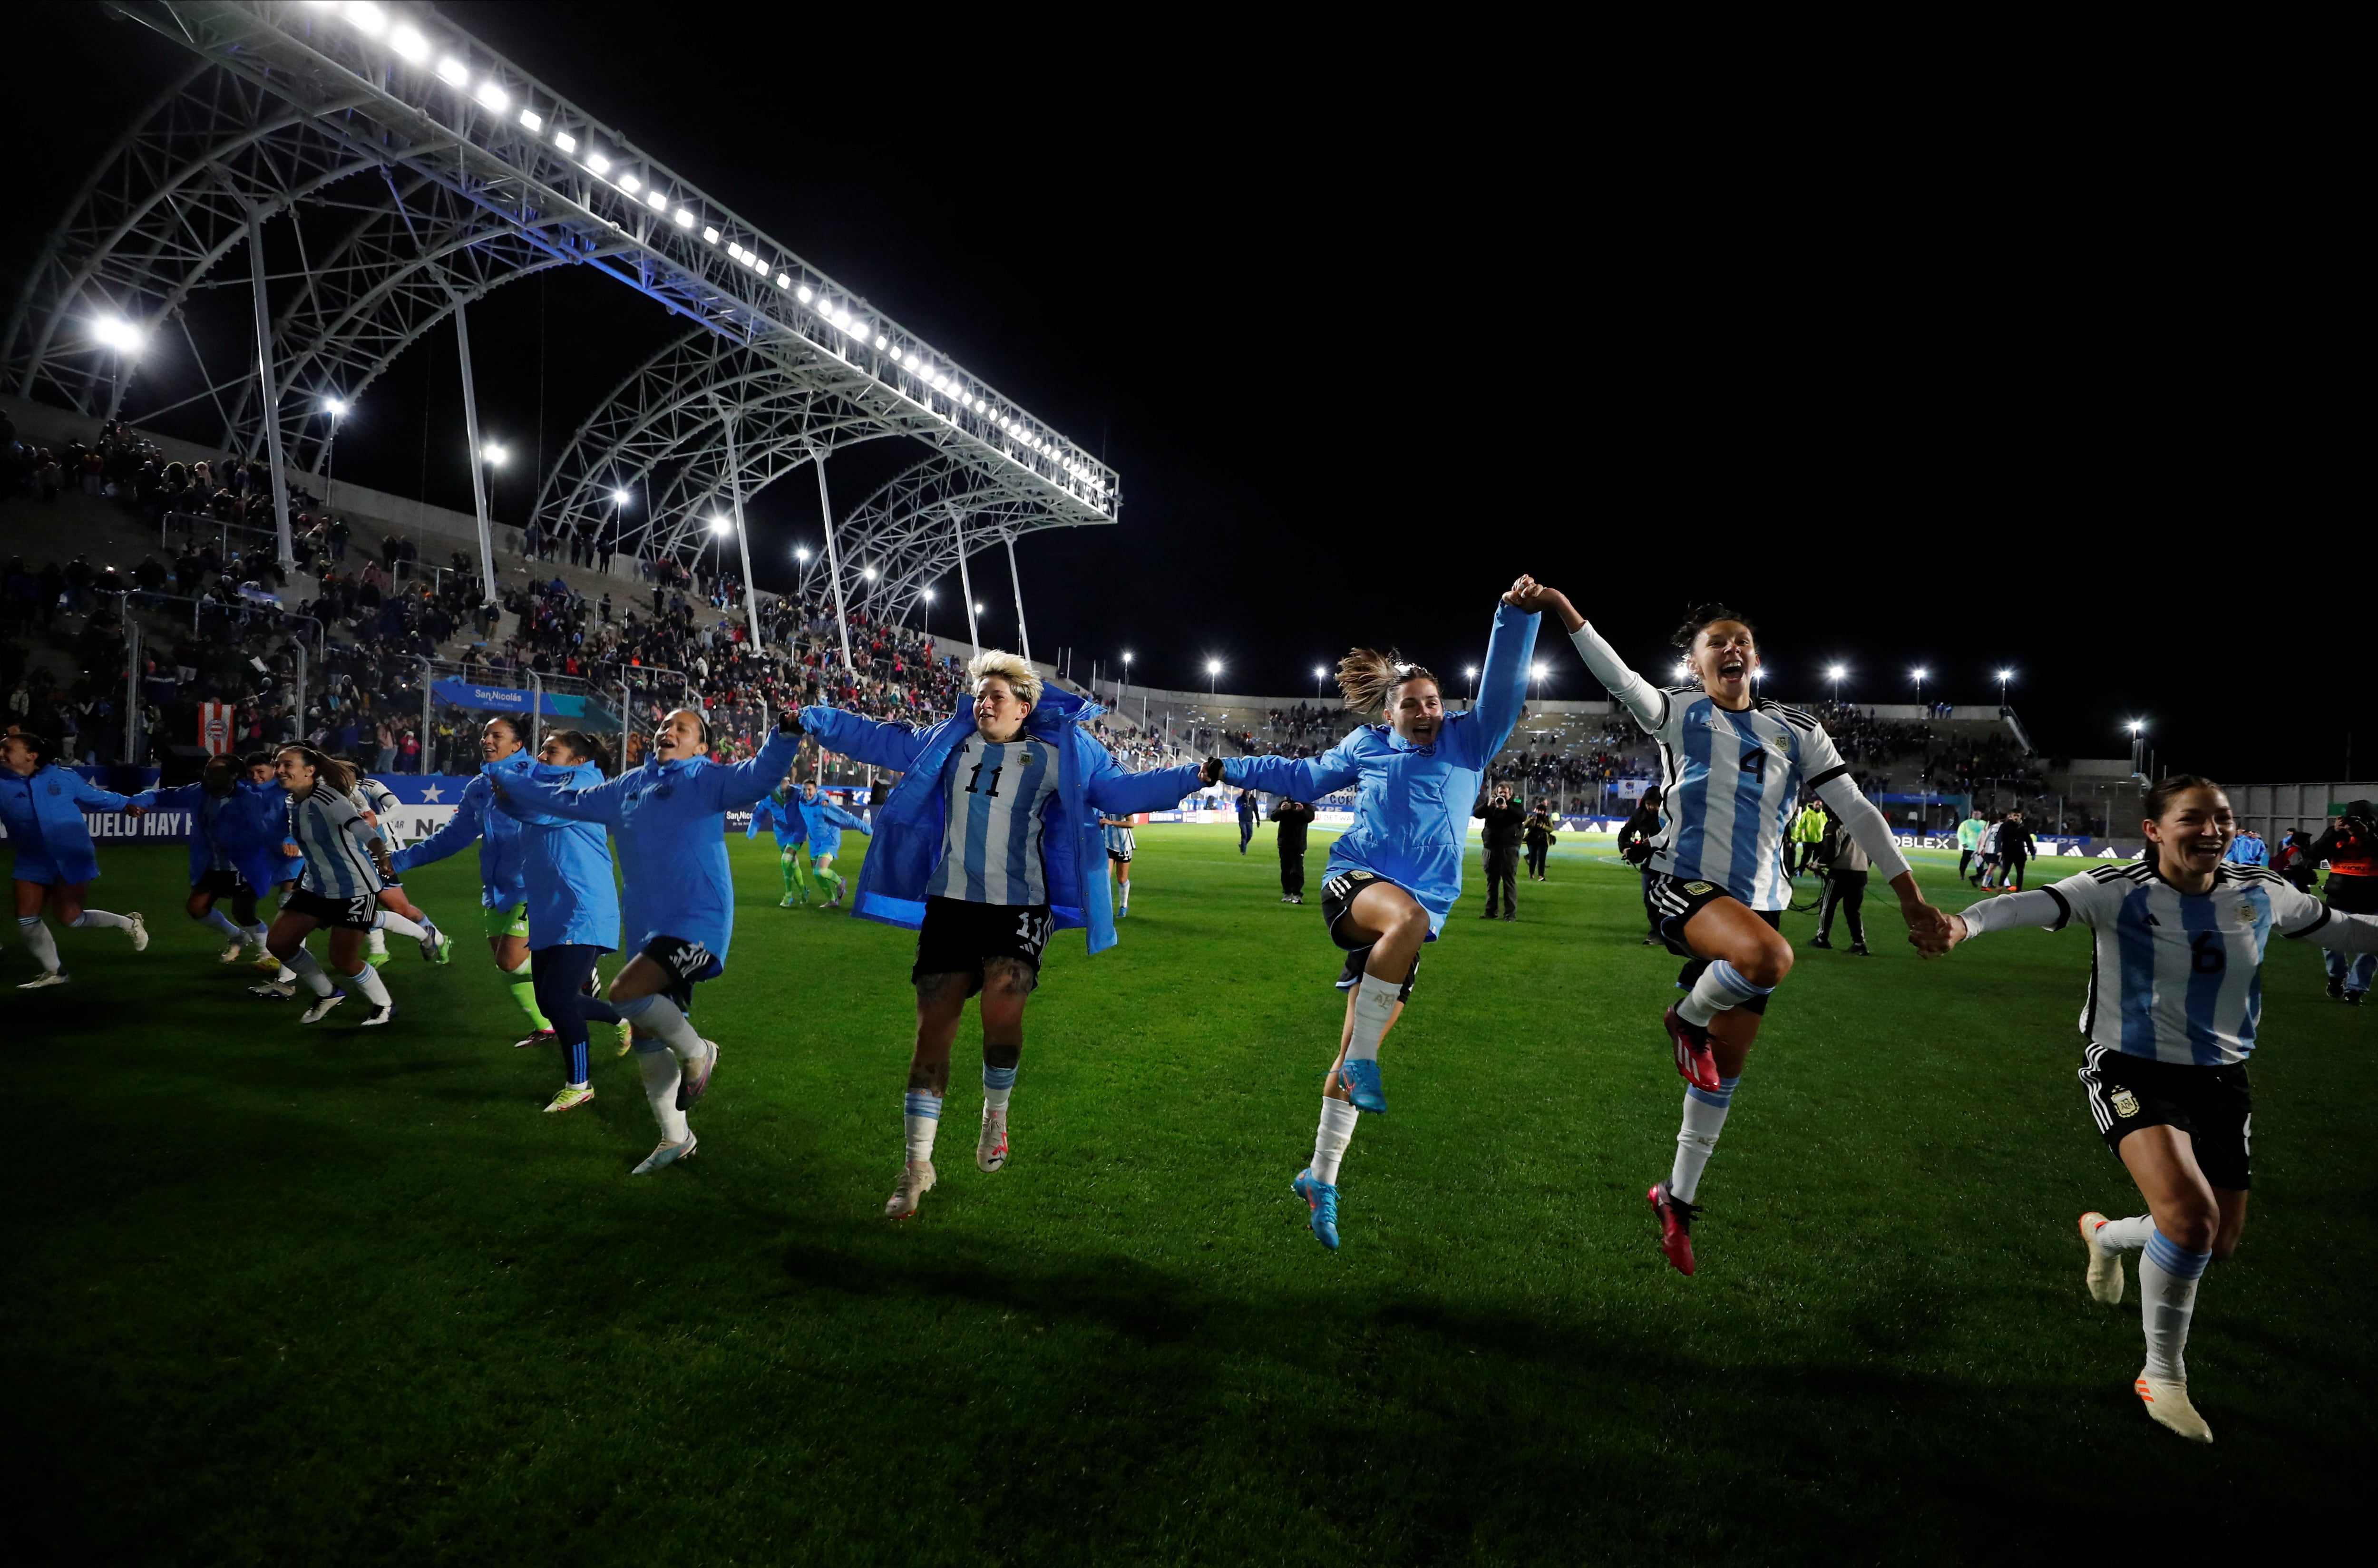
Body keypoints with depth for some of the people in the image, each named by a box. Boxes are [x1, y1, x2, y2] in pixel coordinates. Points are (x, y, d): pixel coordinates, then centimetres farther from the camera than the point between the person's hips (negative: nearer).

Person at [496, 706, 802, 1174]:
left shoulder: (707, 780, -2)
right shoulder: (629, 786, 18)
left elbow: (757, 776, -19)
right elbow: (571, 800, 32)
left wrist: (785, 737, -36)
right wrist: (510, 785, 41)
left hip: (697, 921, -8)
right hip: (648, 928, 8)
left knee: (624, 995, -25)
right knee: (644, 1034, 11)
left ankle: (697, 1053, 2)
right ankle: (675, 1139, 26)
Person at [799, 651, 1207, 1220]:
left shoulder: (1058, 755, 2)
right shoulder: (947, 743, 9)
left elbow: (1121, 790, -2)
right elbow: (875, 739, 16)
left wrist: (1195, 776, -10)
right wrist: (809, 719, 13)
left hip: (1020, 907, -3)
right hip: (949, 904, 3)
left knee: (1003, 1007, -26)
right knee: (933, 1029, 3)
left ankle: (996, 1113, 6)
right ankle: (917, 1167, 17)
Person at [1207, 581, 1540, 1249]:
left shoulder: (1469, 741, 10)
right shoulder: (1366, 746, 12)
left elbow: (1502, 687, -2)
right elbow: (1305, 776, 26)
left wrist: (1517, 614, -15)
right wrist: (1231, 769, 28)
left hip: (1419, 911, 2)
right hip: (1354, 883, -1)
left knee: (1358, 1049, 3)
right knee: (1409, 914, -39)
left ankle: (1321, 1178, 17)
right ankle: (1362, 1061, -28)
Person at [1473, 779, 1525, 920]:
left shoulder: (1515, 805, 7)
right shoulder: (1490, 804, 13)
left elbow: (1523, 816, -11)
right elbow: (1476, 813, 1)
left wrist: (1507, 808, -21)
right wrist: (1487, 805, -15)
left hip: (1509, 848, -3)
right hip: (1491, 847, 3)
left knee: (1510, 880, -5)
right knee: (1492, 881, 8)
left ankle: (1511, 913, -6)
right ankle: (1490, 911, 13)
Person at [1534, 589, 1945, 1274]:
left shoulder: (1796, 730, 12)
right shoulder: (1681, 713, 2)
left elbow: (1857, 810, 12)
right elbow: (1620, 679, -16)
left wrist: (1911, 896, 10)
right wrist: (1566, 612, -30)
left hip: (1759, 903, 5)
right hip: (1685, 886, -5)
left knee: (1728, 1065, 8)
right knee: (1770, 958, -37)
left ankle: (1678, 1197, 27)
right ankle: (1688, 1018, -4)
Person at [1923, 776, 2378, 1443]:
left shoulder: (2261, 896, -1)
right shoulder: (2122, 890, -18)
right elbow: (2037, 903, -35)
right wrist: (1966, 923, -54)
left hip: (2221, 1079, 6)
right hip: (2132, 1070, -6)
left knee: (2219, 1242, 12)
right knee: (2190, 1215, -25)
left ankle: (2106, 1234, 47)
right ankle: (2163, 1375, -2)